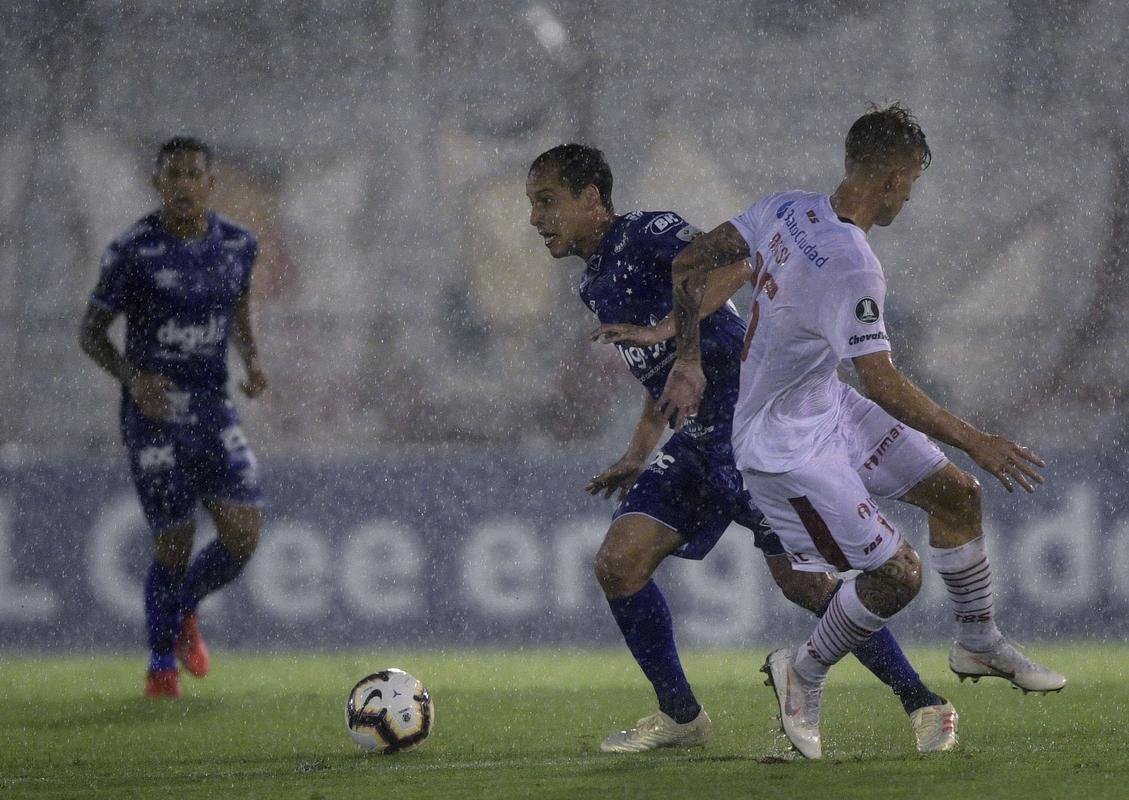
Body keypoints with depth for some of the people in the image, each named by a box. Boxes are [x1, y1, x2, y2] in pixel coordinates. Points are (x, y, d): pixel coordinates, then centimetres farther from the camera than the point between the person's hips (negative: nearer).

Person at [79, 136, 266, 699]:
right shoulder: (132, 252, -12)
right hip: (153, 414, -4)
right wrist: (131, 378, -22)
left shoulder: (237, 244, 2)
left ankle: (185, 610, 24)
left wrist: (251, 362, 2)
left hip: (213, 412, 4)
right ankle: (161, 667, 21)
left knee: (243, 534, -10)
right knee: (174, 545, -4)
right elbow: (91, 332, -4)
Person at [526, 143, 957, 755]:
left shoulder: (646, 233, -10)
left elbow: (734, 264, -28)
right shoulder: (595, 284, 18)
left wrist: (662, 329, -33)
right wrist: (637, 457, 23)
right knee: (618, 565, -3)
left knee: (803, 582, -12)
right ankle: (680, 716, 9)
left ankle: (924, 706, -1)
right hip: (697, 441, 9)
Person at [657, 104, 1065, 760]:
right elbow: (883, 385, -31)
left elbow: (688, 266, 3)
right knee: (898, 574, -6)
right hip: (786, 449, -9)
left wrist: (689, 363, 10)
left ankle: (980, 643, 32)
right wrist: (979, 444, -24)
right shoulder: (853, 267, -32)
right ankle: (805, 674, 18)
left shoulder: (787, 209, -6)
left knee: (958, 493, 12)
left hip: (828, 406, 9)